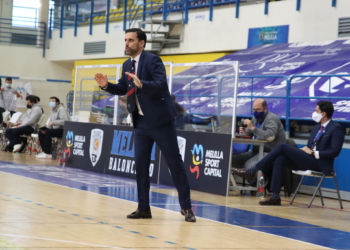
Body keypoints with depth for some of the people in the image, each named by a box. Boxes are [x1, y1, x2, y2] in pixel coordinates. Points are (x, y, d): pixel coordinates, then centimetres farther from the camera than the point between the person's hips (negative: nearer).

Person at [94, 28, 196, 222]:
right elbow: (122, 89, 18)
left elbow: (161, 84, -25)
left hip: (160, 120, -7)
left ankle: (186, 207, 5)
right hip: (142, 121, 7)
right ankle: (143, 208, 13)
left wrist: (141, 84, -41)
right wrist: (106, 85, 0)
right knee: (140, 164, 5)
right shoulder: (127, 65, 10)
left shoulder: (152, 60, -13)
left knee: (174, 162, -1)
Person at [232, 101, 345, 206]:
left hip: (320, 163, -8)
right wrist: (304, 150, 0)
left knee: (283, 147, -17)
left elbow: (334, 152, -16)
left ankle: (253, 170, -13)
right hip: (309, 160, 8)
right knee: (280, 159, -16)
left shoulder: (336, 128, -7)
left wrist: (313, 153, -16)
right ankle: (275, 197, -20)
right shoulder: (316, 128, 20)